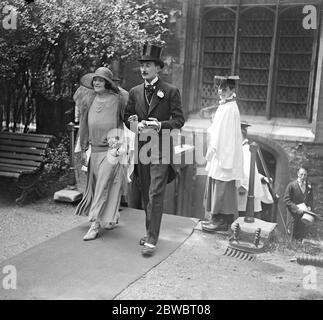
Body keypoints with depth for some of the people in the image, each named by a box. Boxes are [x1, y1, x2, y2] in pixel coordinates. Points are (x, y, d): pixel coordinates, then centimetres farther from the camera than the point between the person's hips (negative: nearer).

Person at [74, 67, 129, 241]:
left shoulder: (119, 98, -8)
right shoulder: (88, 100, 6)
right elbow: (84, 126, 12)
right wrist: (83, 149, 12)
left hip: (112, 148, -5)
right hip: (95, 148, 5)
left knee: (104, 186, -6)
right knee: (95, 185, 12)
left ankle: (95, 225, -1)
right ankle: (111, 218, 29)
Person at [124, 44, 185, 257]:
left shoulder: (171, 92, -3)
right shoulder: (135, 92, 11)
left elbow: (179, 120, -4)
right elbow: (127, 117, 16)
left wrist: (160, 125, -19)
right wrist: (133, 123, -7)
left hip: (161, 148, -5)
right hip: (141, 148, 5)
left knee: (155, 195, -8)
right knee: (145, 195, 13)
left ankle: (152, 240, -4)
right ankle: (151, 232, 27)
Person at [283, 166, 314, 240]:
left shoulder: (309, 186, 3)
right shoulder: (291, 185, -11)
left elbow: (310, 199, 16)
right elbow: (286, 200, -11)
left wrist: (309, 206, -3)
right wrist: (296, 208, -18)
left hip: (304, 213, 4)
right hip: (293, 214, -3)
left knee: (301, 235, 9)